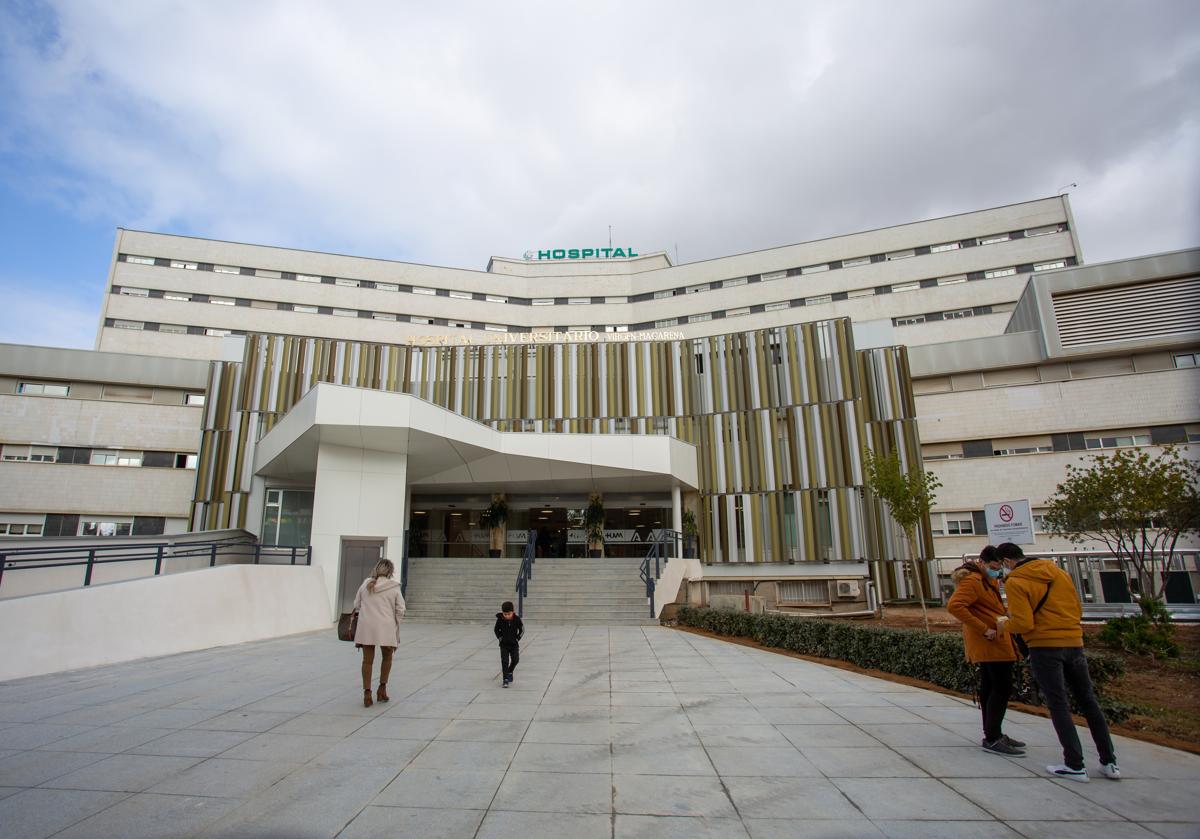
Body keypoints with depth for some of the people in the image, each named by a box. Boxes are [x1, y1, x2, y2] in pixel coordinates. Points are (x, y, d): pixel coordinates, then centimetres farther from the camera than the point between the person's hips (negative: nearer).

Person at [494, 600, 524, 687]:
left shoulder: (517, 619, -14)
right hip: (504, 644, -1)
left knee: (515, 660, 0)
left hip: (514, 644, 1)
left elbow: (522, 630, -1)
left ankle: (509, 672, 30)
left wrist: (517, 638, -5)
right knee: (505, 661, -7)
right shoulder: (500, 619, -13)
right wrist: (500, 638, -4)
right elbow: (496, 630, 4)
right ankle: (505, 680, -1)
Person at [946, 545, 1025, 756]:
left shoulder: (987, 580, 16)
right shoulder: (972, 581, -17)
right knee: (1002, 688, -8)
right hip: (990, 643, -10)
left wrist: (1001, 619, 3)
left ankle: (992, 735, 23)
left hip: (991, 643, 10)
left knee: (989, 688, 14)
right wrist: (983, 629, -26)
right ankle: (992, 739, -4)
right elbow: (954, 606, -28)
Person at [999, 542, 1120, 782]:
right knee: (1088, 701, 16)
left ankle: (1075, 765, 4)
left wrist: (1006, 625, 3)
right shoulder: (1058, 572, 9)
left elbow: (1024, 624, -16)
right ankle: (1109, 762, 21)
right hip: (1074, 643, 6)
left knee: (1058, 705, 2)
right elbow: (1078, 609, 13)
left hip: (1044, 647, -6)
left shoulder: (1015, 582, -11)